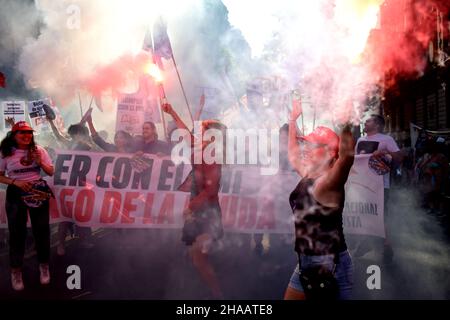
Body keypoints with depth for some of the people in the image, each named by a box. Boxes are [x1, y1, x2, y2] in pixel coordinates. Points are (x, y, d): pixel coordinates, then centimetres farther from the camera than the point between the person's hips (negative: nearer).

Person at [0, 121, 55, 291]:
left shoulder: (39, 150, -1)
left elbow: (51, 172, 3)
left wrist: (40, 162, -15)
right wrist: (15, 182, -16)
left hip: (38, 192, 2)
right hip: (16, 194, -1)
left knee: (42, 229, 8)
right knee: (16, 231, 4)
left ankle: (44, 265, 25)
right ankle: (16, 270, 17)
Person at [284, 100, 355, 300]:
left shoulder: (327, 183, -18)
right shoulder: (308, 176, 6)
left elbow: (347, 155, -38)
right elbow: (294, 154, 25)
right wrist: (293, 120, 29)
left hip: (330, 265, -9)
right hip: (307, 262, 9)